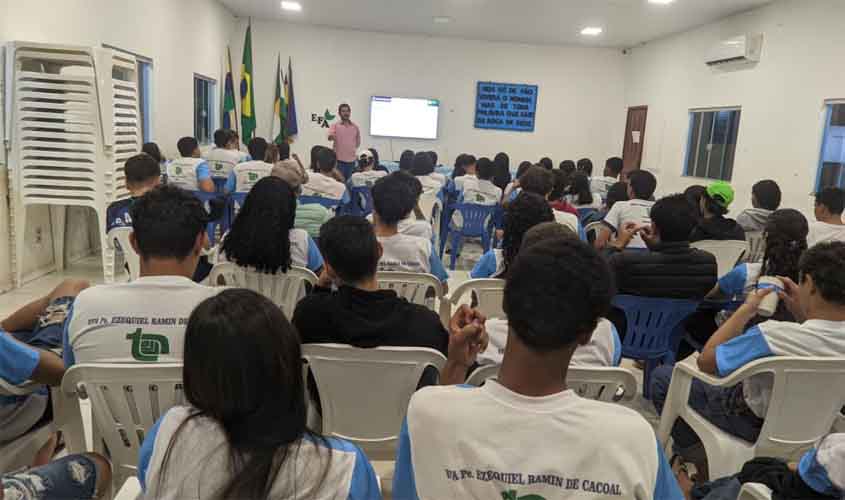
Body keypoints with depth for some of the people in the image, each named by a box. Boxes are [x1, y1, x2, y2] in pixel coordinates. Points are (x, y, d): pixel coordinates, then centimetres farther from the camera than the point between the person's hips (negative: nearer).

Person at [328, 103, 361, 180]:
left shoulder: (355, 127, 8)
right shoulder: (335, 125, -2)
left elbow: (358, 141, 22)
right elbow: (329, 137, -19)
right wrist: (331, 136, -40)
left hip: (351, 160, 3)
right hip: (339, 160, -3)